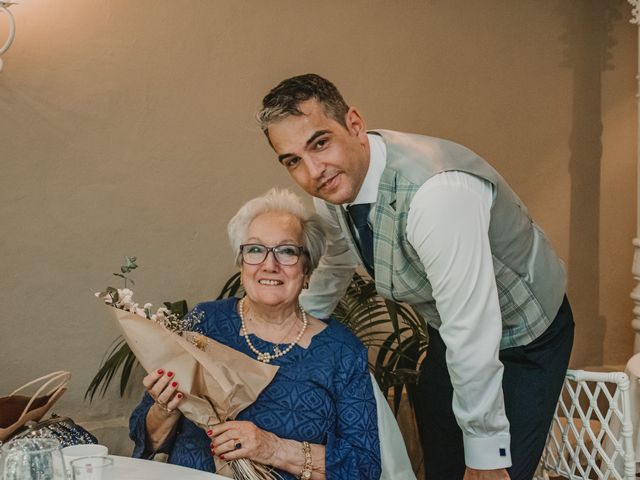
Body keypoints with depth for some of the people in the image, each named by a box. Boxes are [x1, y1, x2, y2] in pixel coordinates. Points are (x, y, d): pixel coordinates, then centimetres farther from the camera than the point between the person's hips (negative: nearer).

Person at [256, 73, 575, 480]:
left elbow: (472, 333, -34)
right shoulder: (332, 184, -11)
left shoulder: (438, 191, -38)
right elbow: (337, 264, 11)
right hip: (450, 330, 7)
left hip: (527, 337, -6)